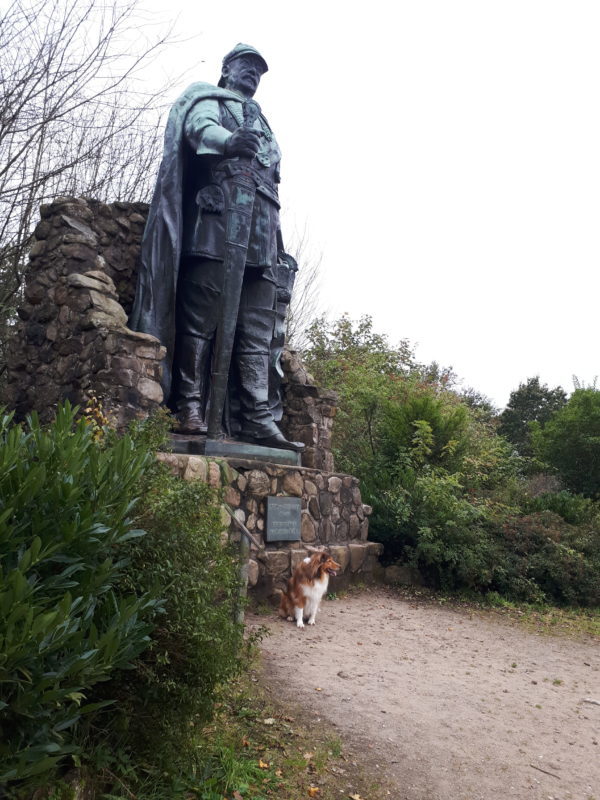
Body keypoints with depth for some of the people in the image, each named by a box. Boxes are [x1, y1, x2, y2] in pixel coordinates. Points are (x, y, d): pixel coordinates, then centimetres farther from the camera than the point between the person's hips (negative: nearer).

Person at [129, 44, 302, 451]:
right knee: (201, 320, -13)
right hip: (217, 220, -6)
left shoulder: (261, 125, 37)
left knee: (257, 333, -4)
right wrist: (228, 140, -33)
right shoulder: (209, 100, 17)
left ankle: (256, 418, -7)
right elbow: (201, 127, -8)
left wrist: (278, 243, 21)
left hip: (261, 235, 6)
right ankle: (190, 409, -12)